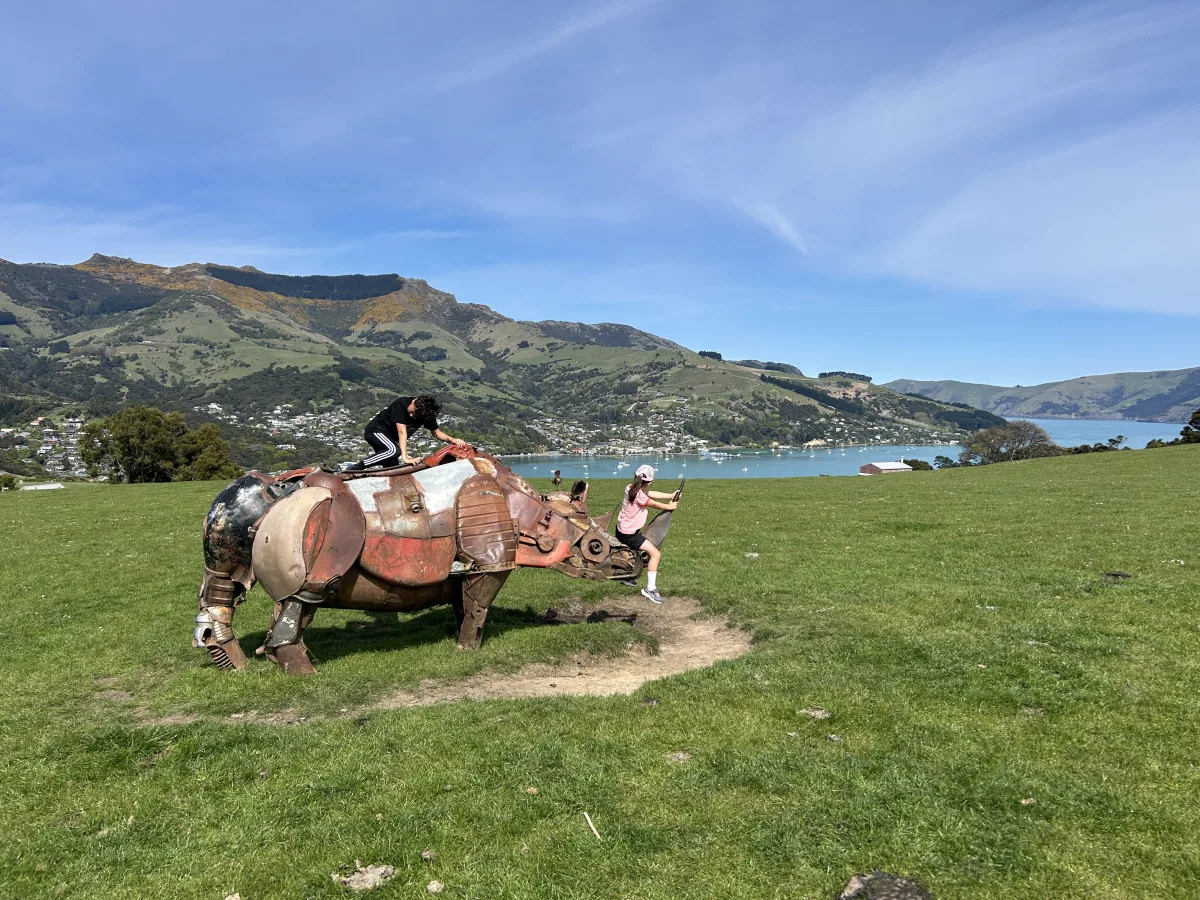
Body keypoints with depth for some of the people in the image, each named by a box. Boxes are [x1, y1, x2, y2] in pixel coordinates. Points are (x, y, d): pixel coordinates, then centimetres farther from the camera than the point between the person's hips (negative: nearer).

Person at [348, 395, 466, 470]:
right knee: (394, 451, -33)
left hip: (391, 438, 7)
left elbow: (437, 432, -2)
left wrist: (452, 440, -22)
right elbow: (402, 432, -37)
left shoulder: (427, 415, -14)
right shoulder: (401, 404, -32)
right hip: (375, 430, -7)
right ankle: (355, 468, -27)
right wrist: (405, 458, -42)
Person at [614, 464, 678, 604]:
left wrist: (671, 496, 5)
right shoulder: (639, 495, -26)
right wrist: (670, 506, 7)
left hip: (621, 529, 10)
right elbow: (655, 504, -11)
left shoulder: (630, 488, 0)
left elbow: (651, 494, 6)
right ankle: (650, 589, -9)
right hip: (629, 534, -10)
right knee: (655, 553, -11)